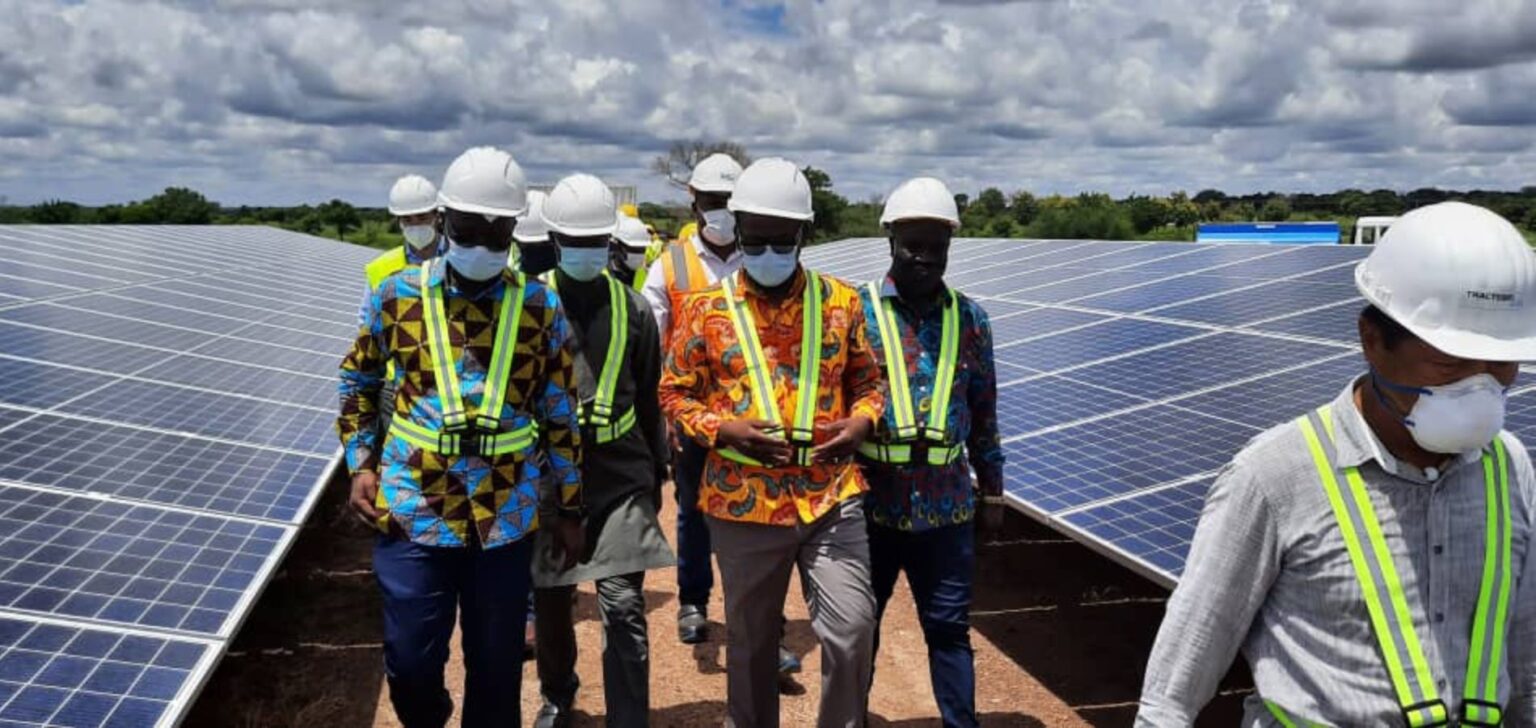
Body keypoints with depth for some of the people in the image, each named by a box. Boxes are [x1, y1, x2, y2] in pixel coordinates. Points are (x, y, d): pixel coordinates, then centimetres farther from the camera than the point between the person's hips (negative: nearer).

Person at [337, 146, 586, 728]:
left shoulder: (541, 308, -2)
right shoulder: (398, 295, -1)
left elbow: (562, 414, 4)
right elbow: (357, 381, 13)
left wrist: (570, 508, 6)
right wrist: (361, 463, 2)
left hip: (506, 518, 0)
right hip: (411, 511, 0)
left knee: (497, 666, 10)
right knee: (410, 664, 8)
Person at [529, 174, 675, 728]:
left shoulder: (632, 308, 2)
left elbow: (649, 400, 9)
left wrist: (656, 473, 12)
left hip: (621, 476, 0)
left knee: (623, 608, -7)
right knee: (550, 600, 15)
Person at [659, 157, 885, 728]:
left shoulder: (842, 301, 3)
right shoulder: (705, 309, -1)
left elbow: (869, 381, 14)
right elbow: (674, 394, 4)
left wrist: (861, 422, -8)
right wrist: (725, 430, -14)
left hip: (831, 499, 1)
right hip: (744, 505, 0)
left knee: (852, 633, -4)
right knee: (750, 641, 16)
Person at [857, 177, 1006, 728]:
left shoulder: (970, 318, 4)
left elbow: (983, 411, 11)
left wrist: (991, 487, 13)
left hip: (946, 503, 2)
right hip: (868, 499, -1)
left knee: (949, 628, 10)